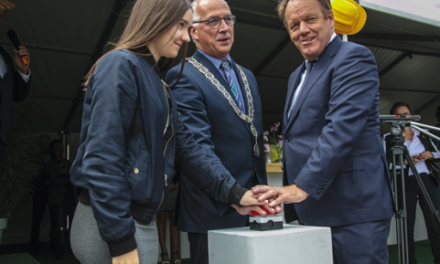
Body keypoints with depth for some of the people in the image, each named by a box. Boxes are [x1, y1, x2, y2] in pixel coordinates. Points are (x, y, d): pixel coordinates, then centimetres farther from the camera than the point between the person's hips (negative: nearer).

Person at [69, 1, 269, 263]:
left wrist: (233, 191, 0)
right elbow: (101, 158, -21)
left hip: (143, 219, 9)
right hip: (112, 223, -9)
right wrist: (121, 241, -22)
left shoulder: (159, 85, 15)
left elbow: (186, 148, 8)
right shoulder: (121, 66, -13)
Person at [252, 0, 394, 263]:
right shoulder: (297, 76, 19)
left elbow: (342, 127, -21)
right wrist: (289, 192, 15)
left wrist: (302, 187, -26)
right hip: (313, 210, 8)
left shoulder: (354, 57, -7)